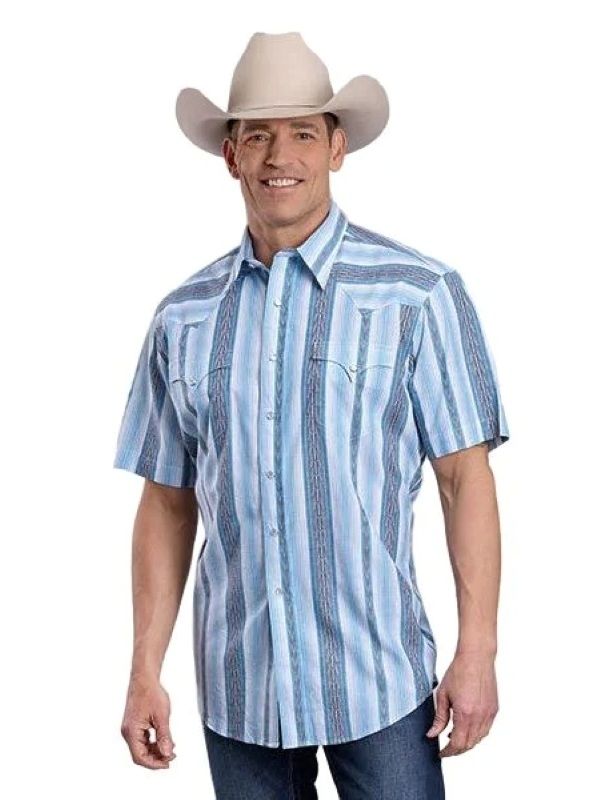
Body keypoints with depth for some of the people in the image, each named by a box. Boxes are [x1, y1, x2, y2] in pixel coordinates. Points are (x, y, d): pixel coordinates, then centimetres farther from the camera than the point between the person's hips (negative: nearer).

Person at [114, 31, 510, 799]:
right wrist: (145, 671, 5)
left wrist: (477, 653, -9)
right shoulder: (183, 318, 6)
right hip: (236, 688, 3)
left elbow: (465, 477, -4)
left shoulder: (417, 293, -4)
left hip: (379, 680, -3)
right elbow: (167, 504, 9)